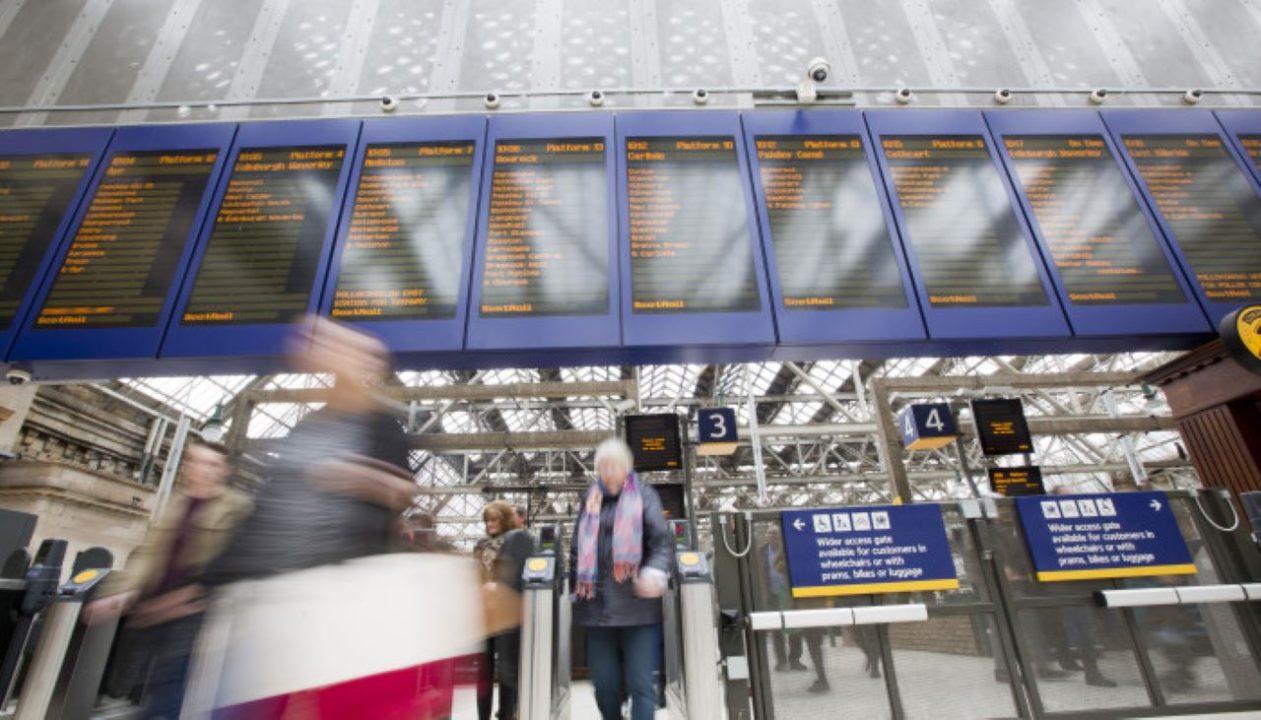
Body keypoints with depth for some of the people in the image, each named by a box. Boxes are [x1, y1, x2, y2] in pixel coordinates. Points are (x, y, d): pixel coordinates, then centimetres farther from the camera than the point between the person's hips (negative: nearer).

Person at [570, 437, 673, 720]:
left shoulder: (644, 495, 2)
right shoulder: (590, 498, 12)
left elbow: (663, 541, -7)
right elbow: (578, 548, 17)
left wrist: (656, 569, -25)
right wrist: (575, 586, 13)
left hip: (637, 606, -3)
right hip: (598, 606, 4)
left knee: (640, 683, -1)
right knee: (604, 684, 11)